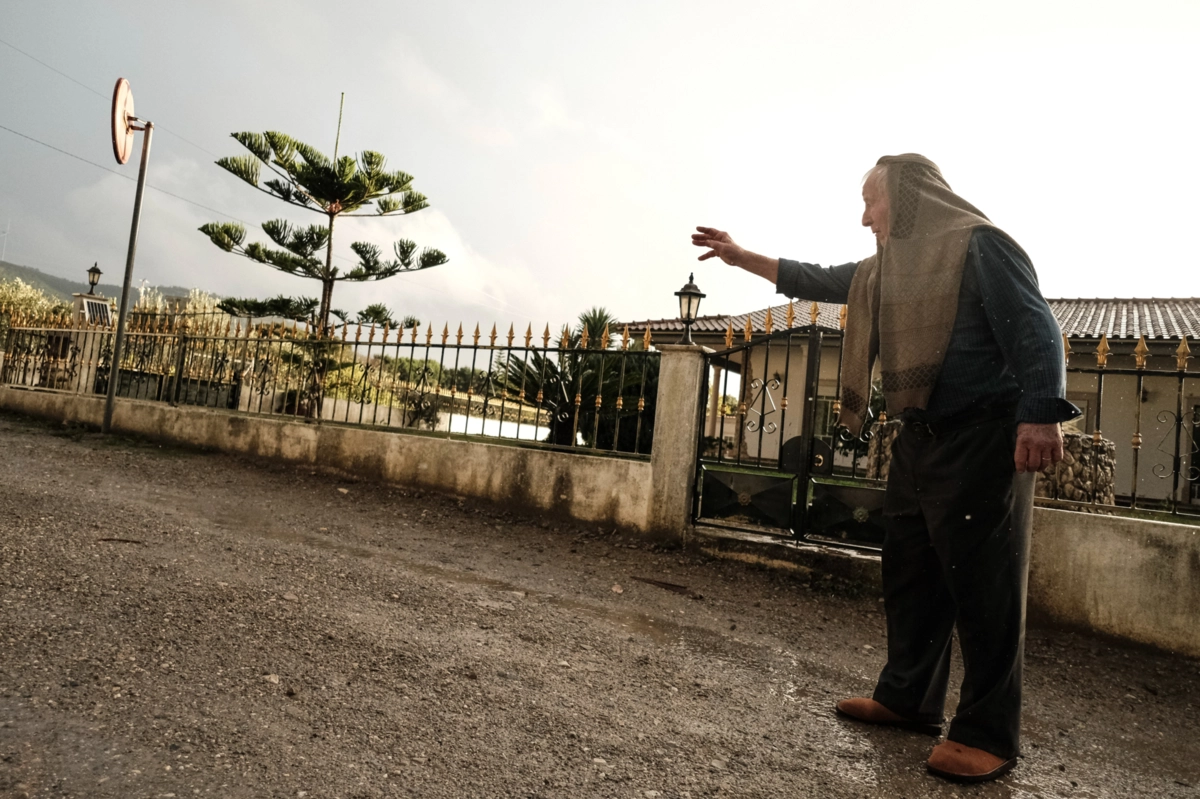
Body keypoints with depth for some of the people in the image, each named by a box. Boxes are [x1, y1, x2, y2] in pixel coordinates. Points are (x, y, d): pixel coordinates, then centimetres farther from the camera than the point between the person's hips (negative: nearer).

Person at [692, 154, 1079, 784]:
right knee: (910, 573, 11)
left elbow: (1035, 329, -14)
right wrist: (740, 257, 28)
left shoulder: (979, 245, -6)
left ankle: (989, 733, 6)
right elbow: (813, 281, 28)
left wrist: (1042, 414, -26)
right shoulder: (884, 269, 18)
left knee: (983, 583, -5)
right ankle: (907, 698, 23)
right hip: (919, 439, 9)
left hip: (983, 439, -8)